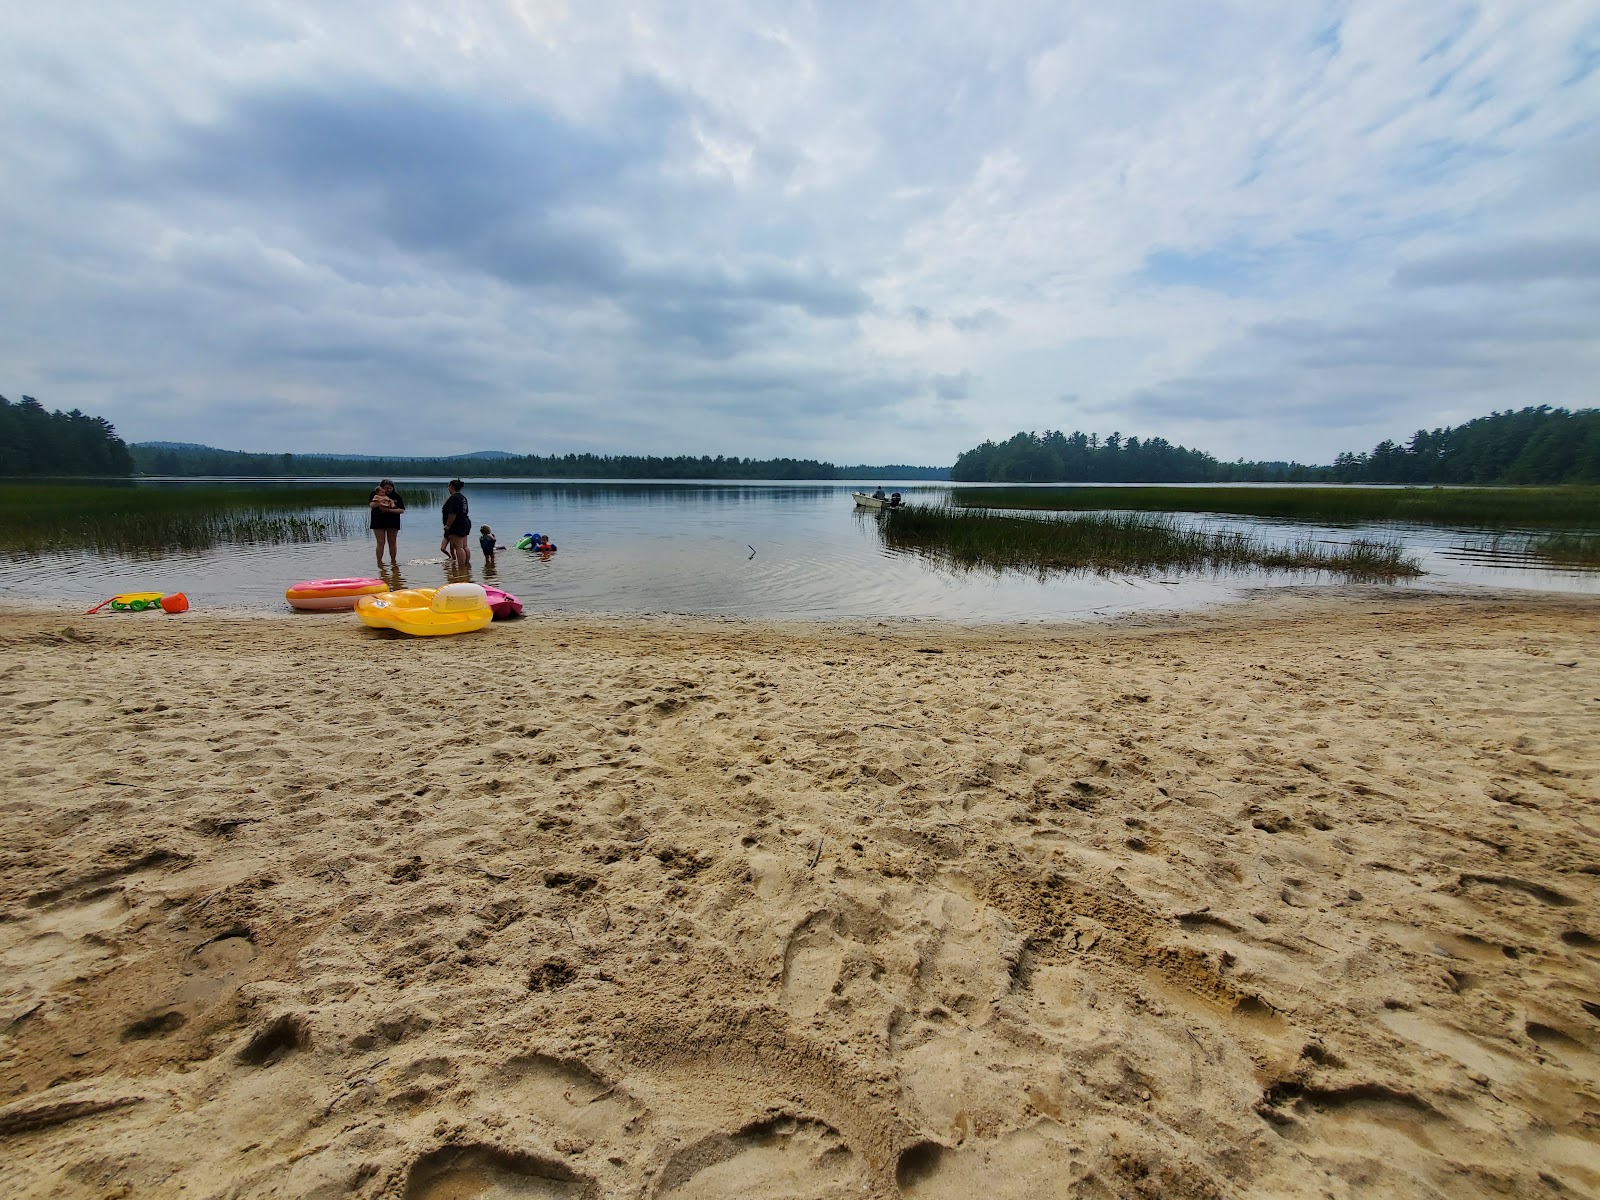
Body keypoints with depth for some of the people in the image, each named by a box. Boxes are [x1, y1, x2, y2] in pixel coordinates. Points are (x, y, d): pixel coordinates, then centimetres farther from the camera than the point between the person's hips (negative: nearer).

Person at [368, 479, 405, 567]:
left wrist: (389, 510, -20)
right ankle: (379, 562, 1)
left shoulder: (396, 496, 2)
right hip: (378, 521, -1)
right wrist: (380, 502, -23)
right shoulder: (375, 495, 3)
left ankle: (393, 560, 20)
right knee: (381, 543, -4)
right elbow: (371, 505, -13)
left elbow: (401, 510, -6)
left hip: (392, 522, 1)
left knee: (392, 542, 7)